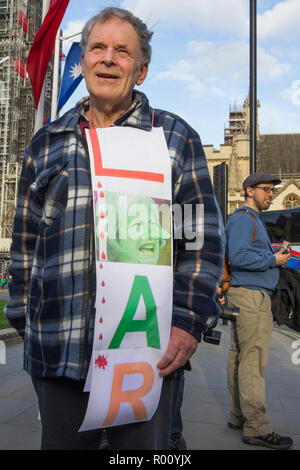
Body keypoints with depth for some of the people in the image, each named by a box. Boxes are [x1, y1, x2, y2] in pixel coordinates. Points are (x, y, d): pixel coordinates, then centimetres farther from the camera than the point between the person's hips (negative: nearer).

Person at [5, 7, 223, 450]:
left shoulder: (175, 136, 5)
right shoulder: (46, 143, 12)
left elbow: (204, 237, 0)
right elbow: (25, 240, 14)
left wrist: (190, 321, -8)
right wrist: (24, 319, 10)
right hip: (57, 351, 3)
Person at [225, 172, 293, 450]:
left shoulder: (252, 219, 23)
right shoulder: (243, 218, -9)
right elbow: (238, 256, -21)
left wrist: (274, 256, 11)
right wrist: (273, 260, -13)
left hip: (246, 295, 11)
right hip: (251, 295, -11)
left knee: (240, 357, 12)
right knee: (253, 360, -8)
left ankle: (239, 417, 21)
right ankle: (256, 428, -3)